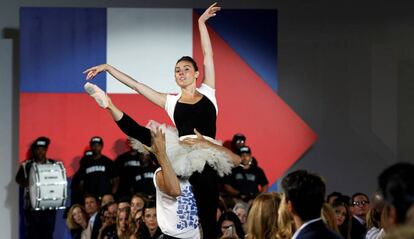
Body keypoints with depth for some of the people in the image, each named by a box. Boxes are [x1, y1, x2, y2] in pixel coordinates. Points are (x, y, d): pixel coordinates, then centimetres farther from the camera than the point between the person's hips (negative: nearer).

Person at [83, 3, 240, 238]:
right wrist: (107, 67, 11)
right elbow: (136, 85, 14)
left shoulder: (207, 92, 14)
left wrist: (202, 22, 11)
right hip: (181, 154, 2)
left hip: (205, 157, -2)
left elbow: (208, 55, 12)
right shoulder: (171, 101, 16)